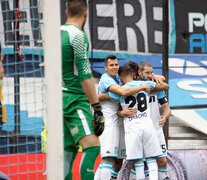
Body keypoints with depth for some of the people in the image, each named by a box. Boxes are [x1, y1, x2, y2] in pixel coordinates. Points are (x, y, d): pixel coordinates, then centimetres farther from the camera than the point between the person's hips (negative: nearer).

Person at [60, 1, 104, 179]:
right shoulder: (78, 35, -12)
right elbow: (85, 75, -17)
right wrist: (98, 109, -16)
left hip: (59, 97, 9)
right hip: (75, 99, -9)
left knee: (69, 149, 12)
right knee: (92, 146, -17)